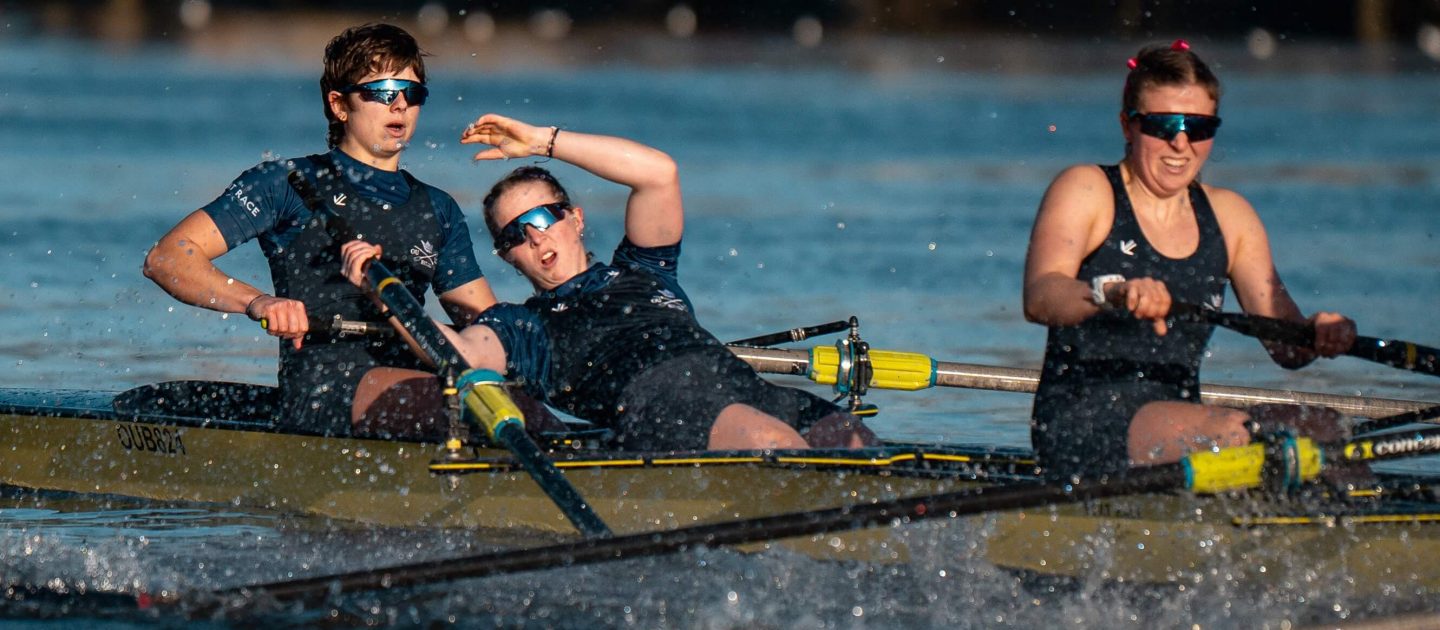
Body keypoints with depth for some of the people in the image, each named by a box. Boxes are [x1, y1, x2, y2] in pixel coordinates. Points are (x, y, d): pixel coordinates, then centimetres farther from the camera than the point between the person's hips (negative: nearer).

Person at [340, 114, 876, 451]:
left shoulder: (639, 270, 36)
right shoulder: (520, 325, 29)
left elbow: (659, 174, 21)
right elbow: (459, 353, 6)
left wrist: (543, 142, 24)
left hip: (742, 384, 4)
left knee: (849, 437, -28)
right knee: (773, 442, -39)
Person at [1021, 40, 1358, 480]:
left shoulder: (1228, 215, 16)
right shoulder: (1085, 192, -1)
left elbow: (1286, 348, 10)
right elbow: (1038, 299, -19)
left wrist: (1319, 336, -15)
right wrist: (1112, 294, -41)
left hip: (1175, 429, 6)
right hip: (1082, 425, -6)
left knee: (1320, 431, -20)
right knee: (1239, 435, -30)